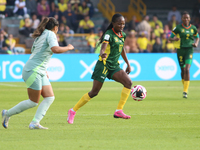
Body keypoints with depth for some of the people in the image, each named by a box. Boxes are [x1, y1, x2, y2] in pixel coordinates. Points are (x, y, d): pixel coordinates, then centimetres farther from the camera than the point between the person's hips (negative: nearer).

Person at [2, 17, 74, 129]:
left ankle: (34, 123, -4)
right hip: (33, 71, -10)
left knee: (50, 97, 1)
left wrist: (44, 70, 28)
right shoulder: (50, 34, -9)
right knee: (34, 102, -3)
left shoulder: (40, 36, 18)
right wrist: (68, 48, -11)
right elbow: (55, 49, -28)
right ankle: (7, 114, 12)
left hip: (40, 73, 10)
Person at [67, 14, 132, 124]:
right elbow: (103, 47, -31)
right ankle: (73, 111, 8)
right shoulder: (109, 34, -15)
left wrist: (128, 64, 28)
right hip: (104, 65, -7)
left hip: (114, 66, 7)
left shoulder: (123, 35, 9)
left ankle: (119, 111, -13)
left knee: (128, 82, -15)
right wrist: (102, 53, -54)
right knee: (94, 92, -6)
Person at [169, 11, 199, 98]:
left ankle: (185, 91, -15)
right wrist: (174, 39, -21)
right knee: (183, 70, 8)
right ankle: (184, 86, 34)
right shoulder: (178, 28, -1)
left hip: (189, 50, 0)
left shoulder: (193, 28, 5)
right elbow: (170, 38, 1)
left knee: (187, 70, -16)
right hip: (180, 50, 0)